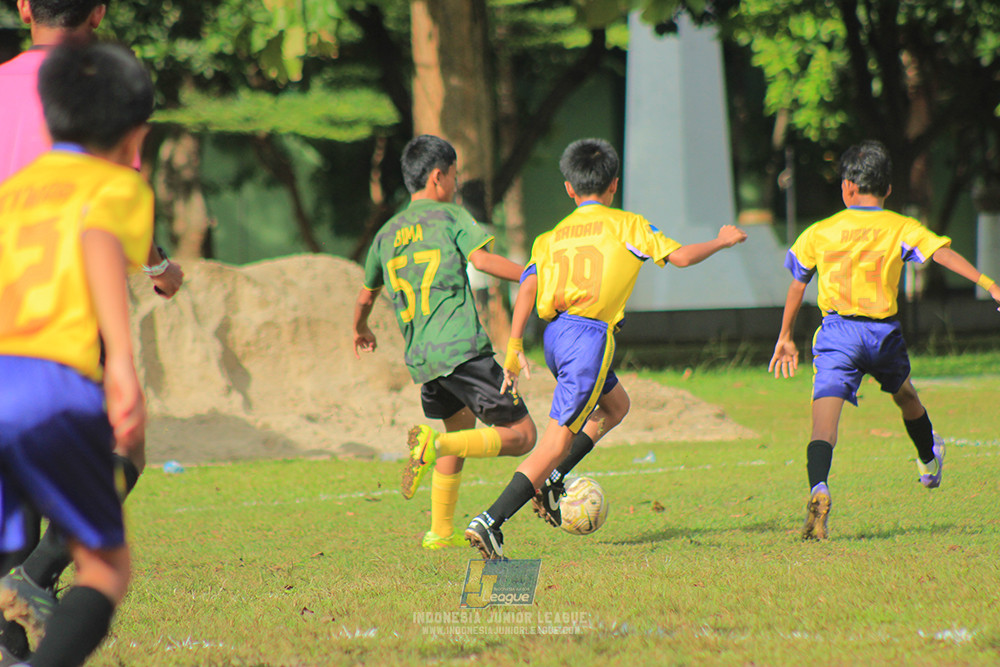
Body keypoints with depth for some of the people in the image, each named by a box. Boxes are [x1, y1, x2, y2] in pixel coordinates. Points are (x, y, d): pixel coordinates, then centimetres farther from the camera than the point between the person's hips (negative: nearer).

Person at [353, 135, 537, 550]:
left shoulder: (387, 234, 19)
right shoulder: (448, 216, 2)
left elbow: (366, 298, 30)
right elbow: (481, 259, -15)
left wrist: (360, 330, 51)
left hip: (420, 359, 7)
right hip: (462, 348, -7)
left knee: (461, 427, 28)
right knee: (521, 436, -6)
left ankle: (441, 531, 23)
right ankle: (433, 443, -27)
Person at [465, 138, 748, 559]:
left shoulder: (552, 236, 16)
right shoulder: (625, 224, 5)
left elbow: (528, 287, 4)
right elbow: (680, 256, 2)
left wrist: (514, 348, 1)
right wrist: (722, 241, 20)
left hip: (554, 334, 7)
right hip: (589, 337, -7)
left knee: (615, 405, 29)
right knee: (557, 441, -8)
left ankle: (550, 481, 17)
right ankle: (490, 522, -19)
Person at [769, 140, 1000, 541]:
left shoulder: (819, 233, 7)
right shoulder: (901, 229, 3)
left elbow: (797, 286, 15)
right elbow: (942, 253, -11)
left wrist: (785, 337, 26)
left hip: (838, 331, -2)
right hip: (884, 333, 2)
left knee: (825, 413, -14)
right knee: (905, 395, 30)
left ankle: (818, 487, -40)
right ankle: (929, 462, 55)